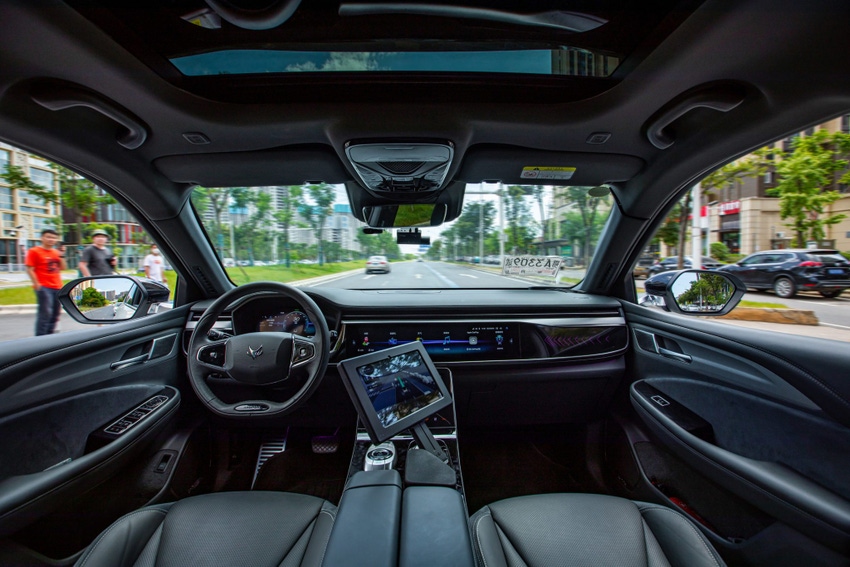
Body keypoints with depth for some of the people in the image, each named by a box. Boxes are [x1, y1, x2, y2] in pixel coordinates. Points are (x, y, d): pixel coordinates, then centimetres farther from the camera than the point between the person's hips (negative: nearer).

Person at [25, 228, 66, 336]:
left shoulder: (56, 252, 14)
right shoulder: (34, 251, -4)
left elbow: (63, 268, 14)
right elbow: (30, 269, -8)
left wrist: (62, 256, 1)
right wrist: (37, 284, -14)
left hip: (57, 287, 6)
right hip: (44, 287, -6)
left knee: (55, 314, 9)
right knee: (45, 313, -11)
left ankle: (49, 335, 19)